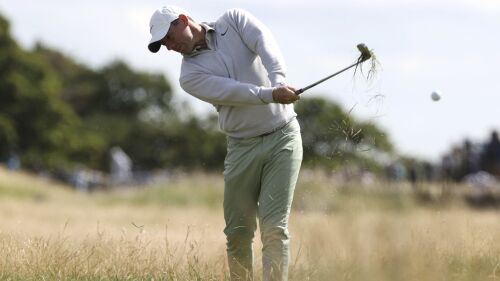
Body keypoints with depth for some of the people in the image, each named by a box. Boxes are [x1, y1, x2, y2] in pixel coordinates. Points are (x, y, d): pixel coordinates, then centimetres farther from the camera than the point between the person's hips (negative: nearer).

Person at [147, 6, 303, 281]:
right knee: (237, 232, 2)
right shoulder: (190, 75, -1)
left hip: (283, 137, -2)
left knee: (274, 227, -11)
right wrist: (271, 95, -33)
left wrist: (279, 82, -34)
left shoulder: (234, 20, 3)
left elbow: (265, 44, -15)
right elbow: (233, 92, -17)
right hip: (242, 147, 2)